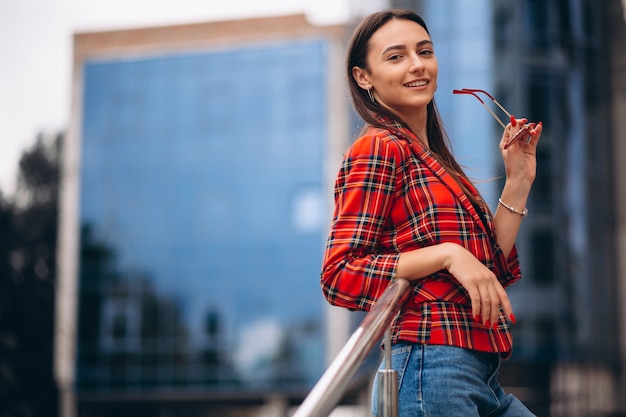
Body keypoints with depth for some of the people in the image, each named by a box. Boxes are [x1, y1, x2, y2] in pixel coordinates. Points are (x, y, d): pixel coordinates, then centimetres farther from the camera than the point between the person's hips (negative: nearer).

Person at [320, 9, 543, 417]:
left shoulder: (432, 159, 17)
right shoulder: (380, 148, -8)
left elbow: (492, 270, 14)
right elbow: (340, 276, -16)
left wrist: (518, 181, 10)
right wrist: (447, 254, -21)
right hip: (429, 375, -8)